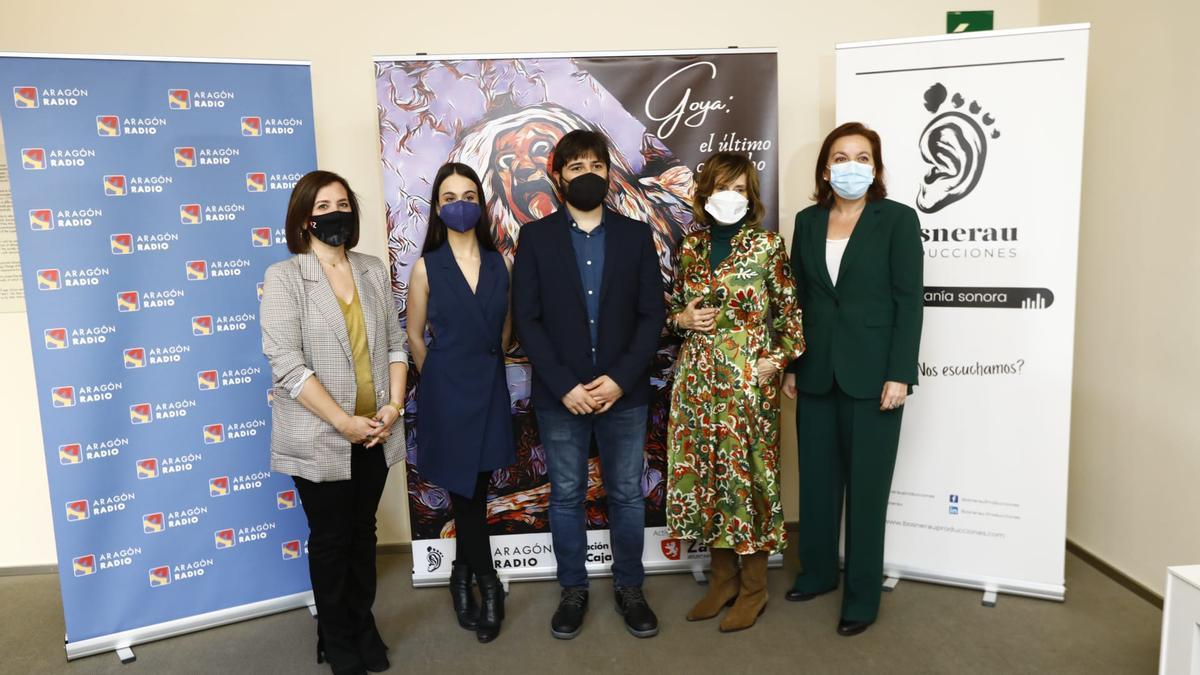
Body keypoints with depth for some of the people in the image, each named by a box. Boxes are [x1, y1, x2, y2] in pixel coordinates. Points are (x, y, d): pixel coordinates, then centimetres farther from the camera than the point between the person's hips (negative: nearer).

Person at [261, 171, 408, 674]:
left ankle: (364, 625, 35)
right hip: (320, 437, -4)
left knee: (363, 532, 17)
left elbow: (395, 343, 7)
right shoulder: (284, 277, -9)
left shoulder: (374, 270, 6)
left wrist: (393, 406, -7)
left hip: (374, 433, 4)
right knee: (330, 538, 11)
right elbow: (286, 363, -16)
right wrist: (344, 423, -18)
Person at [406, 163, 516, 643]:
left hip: (491, 387, 3)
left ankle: (463, 576, 30)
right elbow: (415, 337, 2)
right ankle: (488, 584, 20)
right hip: (448, 390, -3)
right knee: (465, 489, 2)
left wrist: (487, 368, 13)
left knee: (475, 487, 10)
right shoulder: (426, 267, -5)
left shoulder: (498, 263, 3)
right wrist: (444, 379, 7)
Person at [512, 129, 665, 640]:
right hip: (560, 396, 0)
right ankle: (573, 590, 28)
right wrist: (564, 386, -13)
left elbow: (652, 314, -1)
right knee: (566, 497, 11)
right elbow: (526, 320, -5)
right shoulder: (535, 237, 0)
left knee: (627, 497, 10)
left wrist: (620, 379, -12)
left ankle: (629, 588, 28)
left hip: (625, 393, 1)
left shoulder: (635, 234, 4)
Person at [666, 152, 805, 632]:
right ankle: (723, 577, 26)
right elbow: (673, 307, 19)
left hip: (748, 377, -4)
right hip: (697, 376, 5)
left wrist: (779, 359, -11)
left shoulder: (768, 245, -2)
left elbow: (790, 311, 0)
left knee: (746, 472, 2)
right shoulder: (691, 247, 9)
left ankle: (754, 588, 19)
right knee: (703, 473, 8)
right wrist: (681, 318, -2)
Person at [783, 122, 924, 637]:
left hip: (872, 374, -4)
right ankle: (817, 572, 32)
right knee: (816, 480, 13)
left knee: (866, 487, 5)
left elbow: (909, 301, -7)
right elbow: (798, 298, 10)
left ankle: (862, 596, 20)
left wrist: (899, 374, -14)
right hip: (817, 373, 4)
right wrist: (790, 365, 7)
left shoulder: (897, 219, -3)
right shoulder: (807, 221, 8)